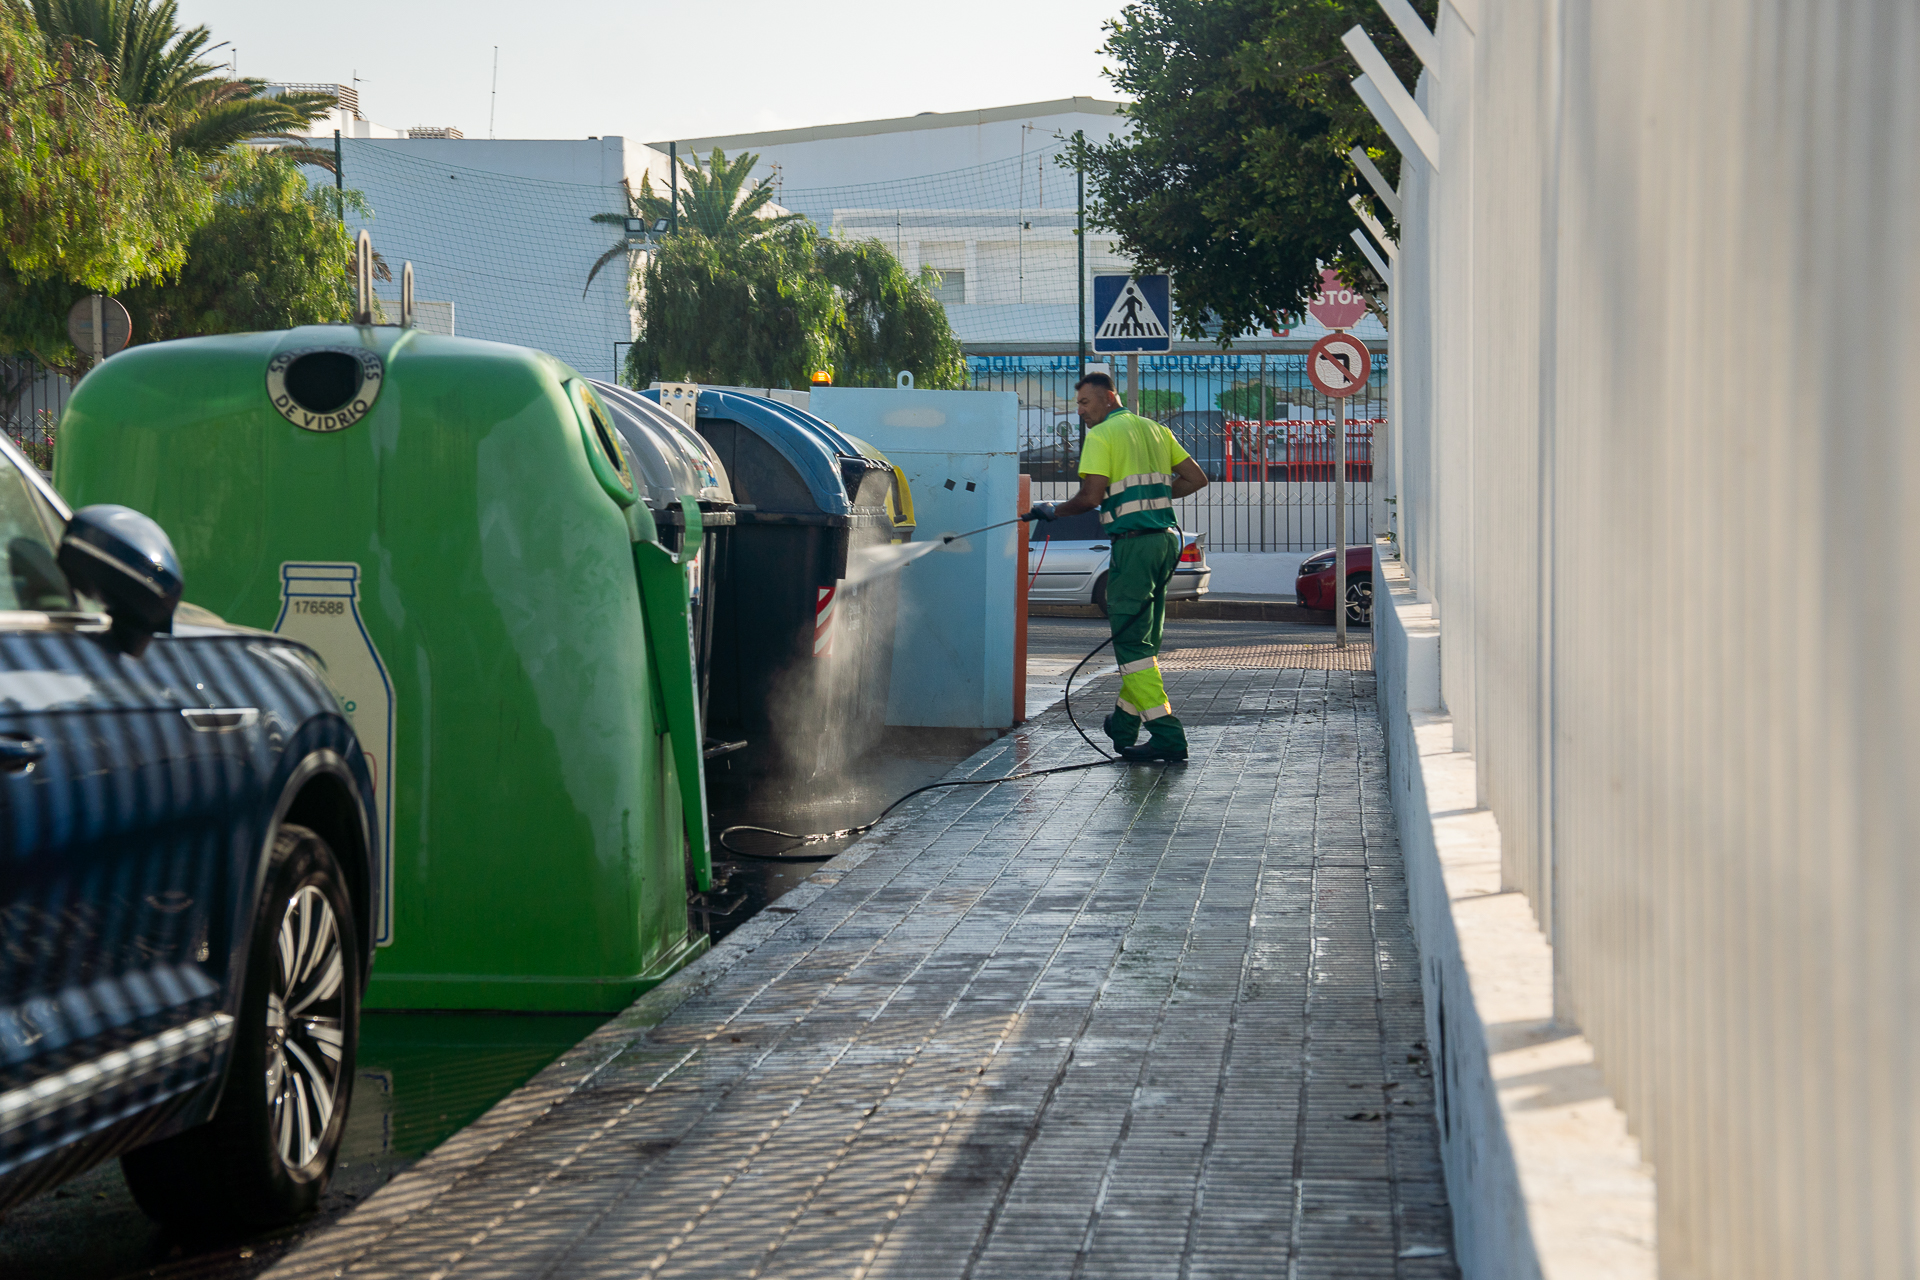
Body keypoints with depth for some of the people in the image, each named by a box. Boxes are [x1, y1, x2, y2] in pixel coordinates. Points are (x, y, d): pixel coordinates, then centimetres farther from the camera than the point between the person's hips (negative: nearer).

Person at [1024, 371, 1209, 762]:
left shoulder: (1102, 436, -6)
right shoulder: (1155, 429, 17)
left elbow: (1090, 497, -13)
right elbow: (1197, 479, 16)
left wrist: (1052, 511, 3)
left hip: (1133, 541, -8)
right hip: (1166, 538, 8)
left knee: (1132, 641, -7)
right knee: (1145, 638, 17)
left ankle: (1167, 733, -15)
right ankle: (1124, 725, 26)